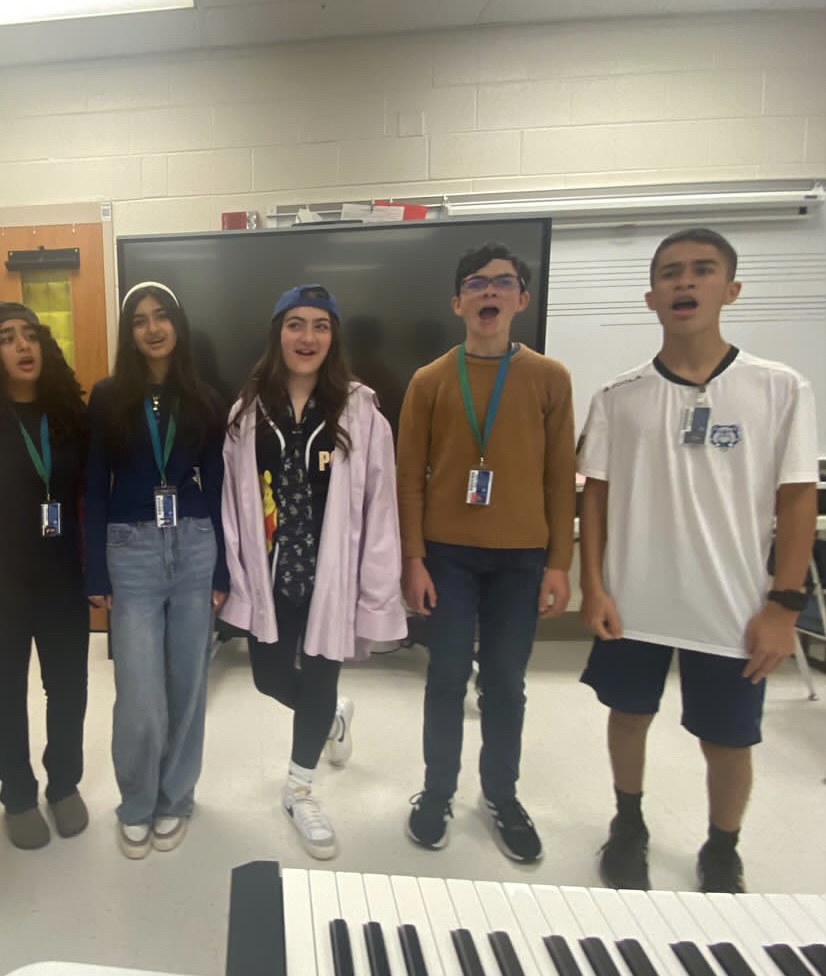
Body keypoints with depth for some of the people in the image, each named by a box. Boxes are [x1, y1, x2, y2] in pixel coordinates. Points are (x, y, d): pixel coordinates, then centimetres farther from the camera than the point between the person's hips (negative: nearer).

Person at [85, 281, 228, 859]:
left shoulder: (204, 401, 4)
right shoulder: (108, 399, 1)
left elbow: (216, 489, 4)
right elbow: (95, 490, 2)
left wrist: (222, 571, 1)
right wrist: (96, 575, -1)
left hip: (195, 549, 2)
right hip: (132, 552, -1)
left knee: (187, 684, 10)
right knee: (141, 698, -2)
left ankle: (174, 799, 31)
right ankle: (136, 806, 26)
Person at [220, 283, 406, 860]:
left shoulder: (360, 412, -10)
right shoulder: (249, 411, 0)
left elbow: (379, 507, -10)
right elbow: (232, 500, 4)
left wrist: (376, 595, -9)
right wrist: (231, 575, 3)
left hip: (331, 575, -3)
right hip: (269, 574, 3)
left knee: (319, 680, 11)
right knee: (271, 677, 13)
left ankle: (299, 791, 38)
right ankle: (333, 718, 49)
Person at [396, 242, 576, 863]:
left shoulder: (550, 378, 2)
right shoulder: (430, 381, 1)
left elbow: (561, 477, 2)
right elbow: (410, 477, 1)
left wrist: (559, 563, -1)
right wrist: (414, 558, -4)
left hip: (522, 556, 1)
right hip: (449, 554, 0)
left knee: (506, 680, 10)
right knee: (449, 676, 7)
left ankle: (502, 796, 31)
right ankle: (438, 792, 28)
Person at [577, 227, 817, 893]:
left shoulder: (781, 390, -6)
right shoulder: (619, 397, -2)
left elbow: (798, 499, -4)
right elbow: (596, 493, 2)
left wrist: (784, 604, -6)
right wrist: (593, 586, -3)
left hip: (733, 609, -1)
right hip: (632, 601, 2)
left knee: (729, 740, 12)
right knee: (630, 714, 18)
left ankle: (722, 855, 40)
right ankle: (629, 824, 45)